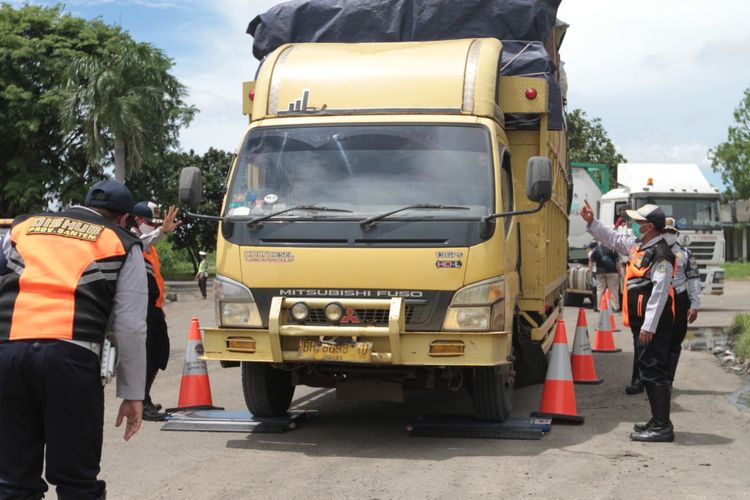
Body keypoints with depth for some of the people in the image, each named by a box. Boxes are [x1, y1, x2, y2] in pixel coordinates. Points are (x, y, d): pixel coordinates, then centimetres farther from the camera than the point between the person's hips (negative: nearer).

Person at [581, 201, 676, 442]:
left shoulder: (661, 254, -15)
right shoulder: (639, 246, 15)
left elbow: (659, 293, -21)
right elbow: (613, 239, 30)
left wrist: (648, 326, -24)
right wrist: (592, 222, 24)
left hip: (653, 323, -10)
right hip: (641, 322, 10)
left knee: (653, 372, -10)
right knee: (648, 371, 15)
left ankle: (662, 427, -8)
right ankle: (658, 421, 23)